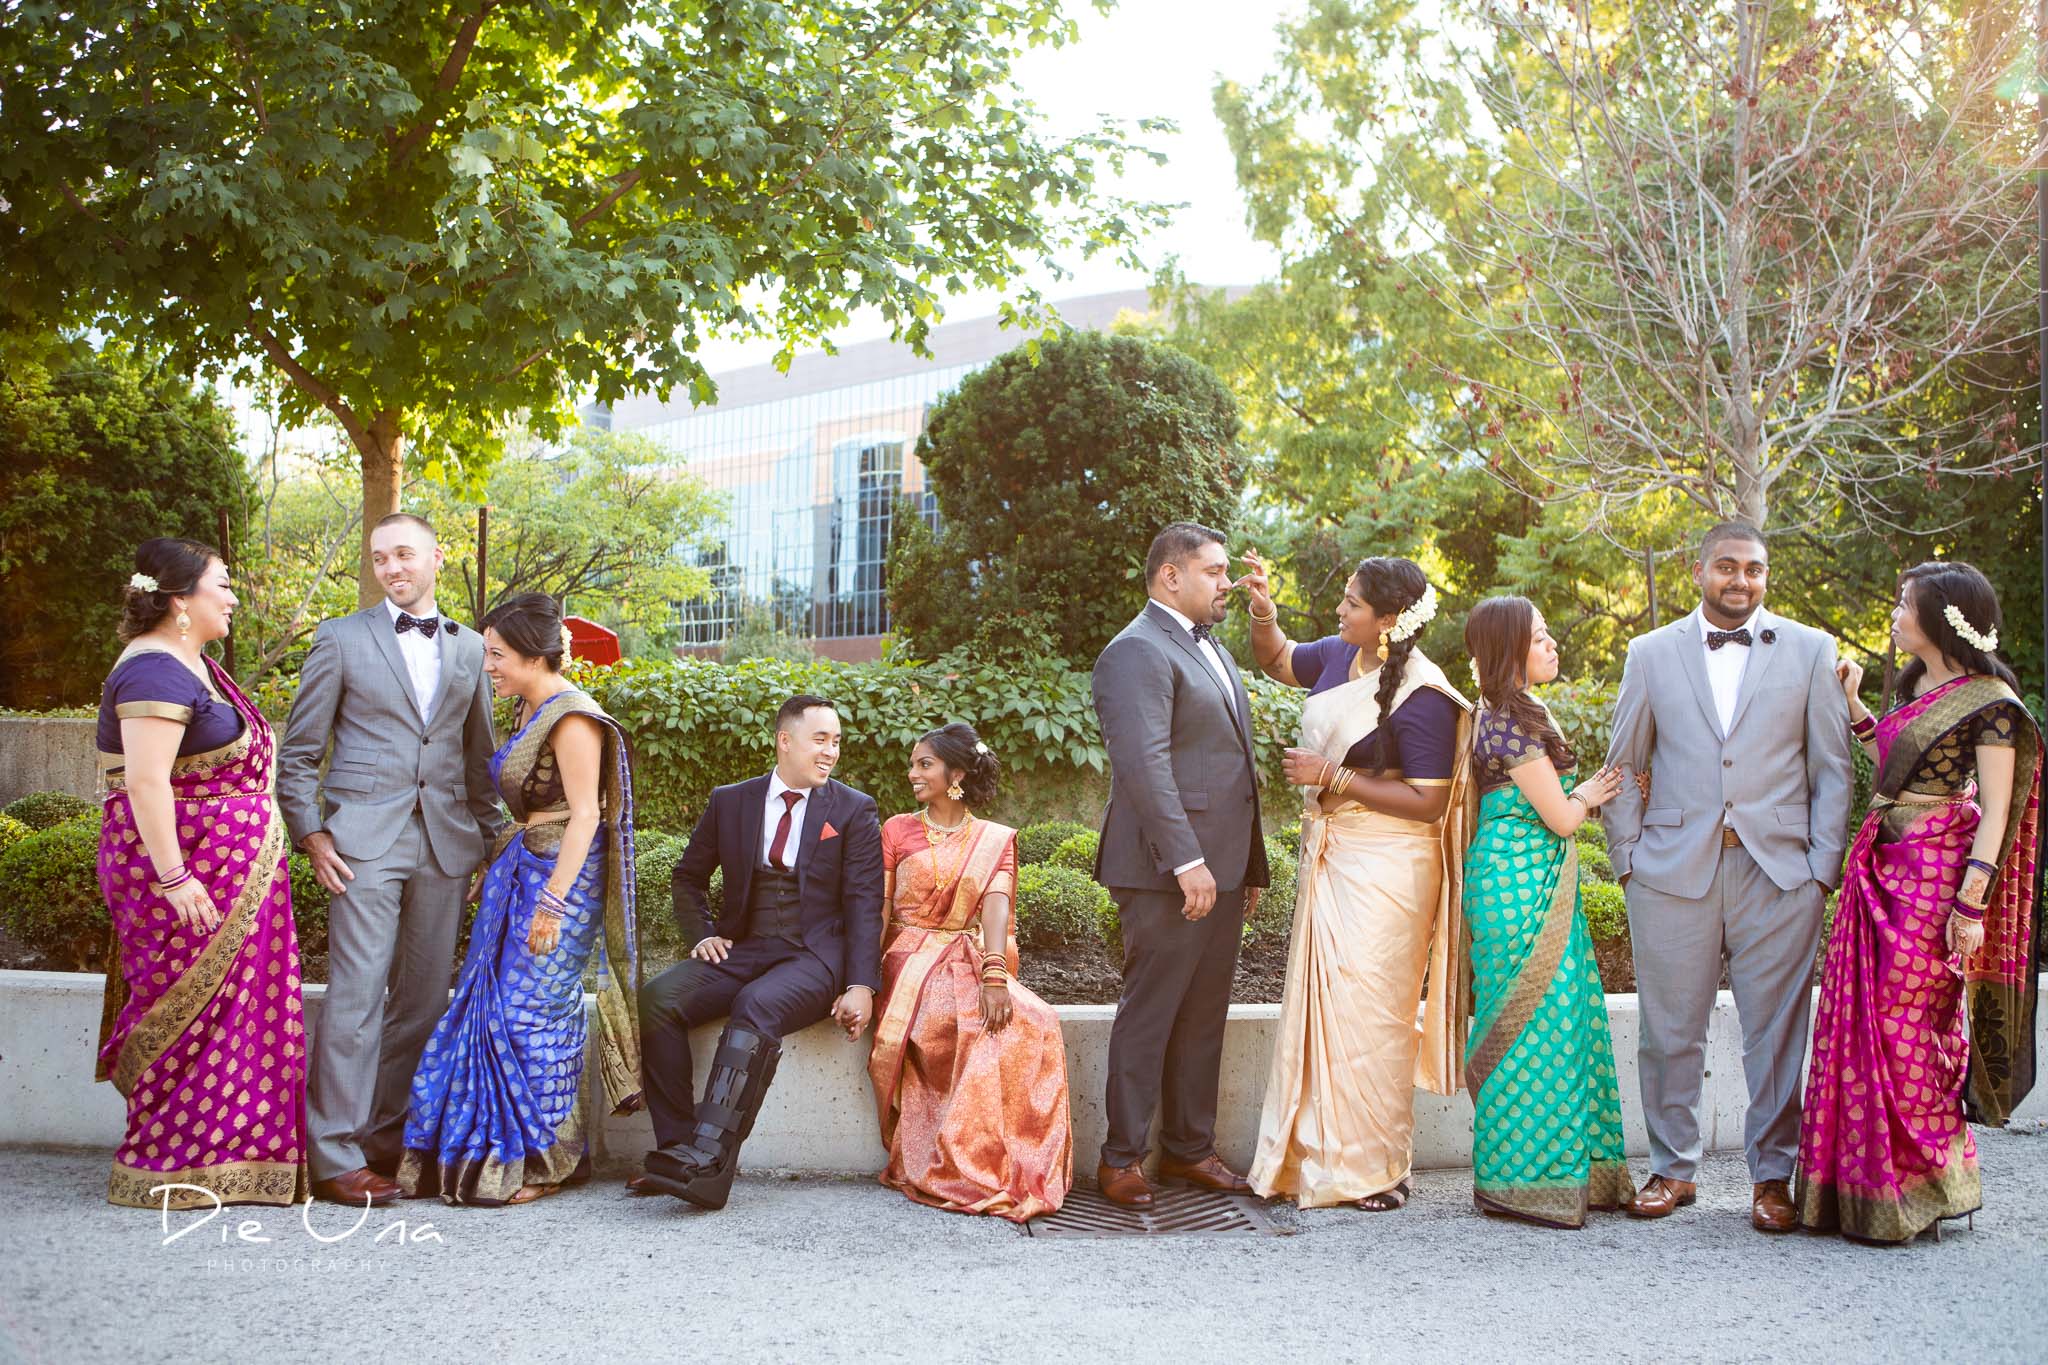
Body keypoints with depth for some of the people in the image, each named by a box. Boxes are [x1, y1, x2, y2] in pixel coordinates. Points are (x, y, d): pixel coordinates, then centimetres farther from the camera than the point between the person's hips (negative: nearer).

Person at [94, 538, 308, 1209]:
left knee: (229, 1010, 12)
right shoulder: (155, 672, -16)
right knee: (191, 1010, -3)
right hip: (187, 872, -10)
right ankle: (170, 1169, 6)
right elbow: (146, 782, -23)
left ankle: (230, 1157, 19)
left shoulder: (192, 665, 15)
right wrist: (173, 878, -26)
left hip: (231, 873, 10)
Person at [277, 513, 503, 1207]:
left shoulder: (470, 649, 15)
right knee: (356, 993, -9)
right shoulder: (341, 639, 6)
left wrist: (490, 842, 11)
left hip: (445, 843, 4)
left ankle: (387, 1142, 15)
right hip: (365, 839, -4)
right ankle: (335, 1156, -5)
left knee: (423, 999, 5)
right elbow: (298, 752, 6)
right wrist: (311, 834, -5)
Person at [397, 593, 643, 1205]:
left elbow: (585, 814, -19)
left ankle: (542, 1162, 9)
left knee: (529, 1010, -4)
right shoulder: (533, 712, 13)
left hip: (559, 876, -9)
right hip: (521, 869, 9)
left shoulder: (573, 717, -15)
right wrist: (497, 870, 16)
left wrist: (552, 901, -22)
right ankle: (497, 1152, 18)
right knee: (493, 1006, 8)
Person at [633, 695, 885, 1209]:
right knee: (656, 1000, -22)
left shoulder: (854, 810, 5)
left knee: (757, 1007, -35)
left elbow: (864, 905, -1)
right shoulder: (730, 802, 13)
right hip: (740, 951, 4)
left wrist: (861, 986, -14)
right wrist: (703, 933, 7)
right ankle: (676, 1148, -20)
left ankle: (709, 1161, -40)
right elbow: (689, 875, 26)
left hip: (813, 958, -4)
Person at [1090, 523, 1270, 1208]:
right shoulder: (1138, 651, -11)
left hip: (1220, 868, 9)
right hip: (1168, 872, -9)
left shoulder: (1212, 649, 21)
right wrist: (1186, 861, -25)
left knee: (1204, 1016, 13)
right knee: (1149, 1013, -2)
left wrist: (1251, 864, 19)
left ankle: (1189, 1149, 23)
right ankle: (1121, 1158, 8)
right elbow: (1145, 764, -21)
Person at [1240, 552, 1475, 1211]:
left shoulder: (1421, 698, -18)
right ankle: (1316, 1156, 22)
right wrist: (1262, 610, 4)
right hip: (1329, 855, 8)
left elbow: (1428, 803, -19)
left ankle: (1376, 1169, 10)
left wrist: (1333, 777, -19)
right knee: (1320, 1004, 12)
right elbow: (1276, 659, 25)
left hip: (1386, 866, -8)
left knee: (1367, 1010, -3)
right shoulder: (1339, 657, 4)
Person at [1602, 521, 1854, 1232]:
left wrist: (1824, 867, -1)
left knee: (1776, 1032, 3)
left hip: (1778, 872, 0)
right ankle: (1673, 1169, 18)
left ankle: (1772, 1176, 16)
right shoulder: (1651, 653, 9)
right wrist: (1627, 860, 3)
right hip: (1673, 872, 1)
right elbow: (1624, 767, 12)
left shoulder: (1810, 651, 8)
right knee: (1670, 1031, 5)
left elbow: (1833, 768, 7)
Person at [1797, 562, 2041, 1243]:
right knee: (1861, 1019, 7)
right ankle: (1858, 1184, 16)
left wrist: (1972, 900, -18)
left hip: (1936, 872, -8)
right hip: (1880, 867, 8)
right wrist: (1853, 705, 17)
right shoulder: (1915, 687, 14)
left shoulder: (1989, 699, -10)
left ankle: (1920, 1188, 11)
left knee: (1907, 1028, -3)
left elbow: (1995, 810, -13)